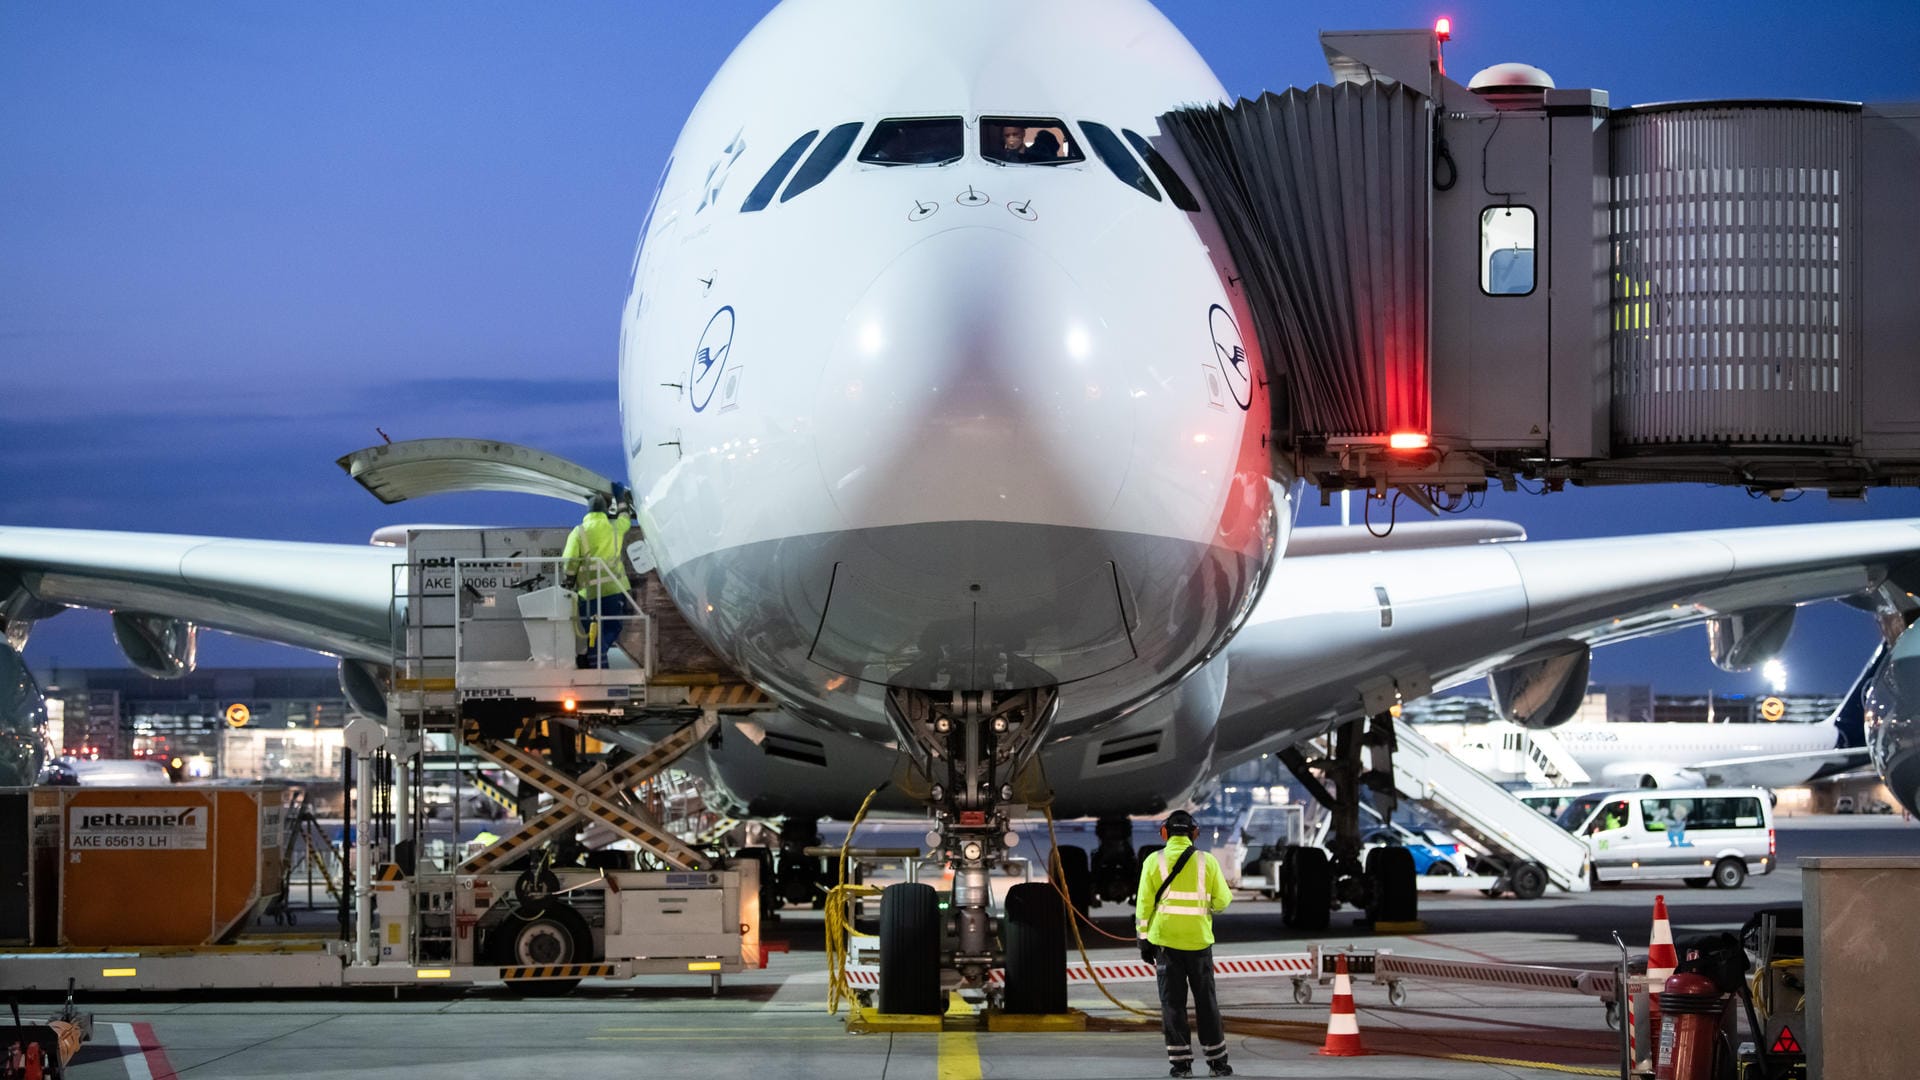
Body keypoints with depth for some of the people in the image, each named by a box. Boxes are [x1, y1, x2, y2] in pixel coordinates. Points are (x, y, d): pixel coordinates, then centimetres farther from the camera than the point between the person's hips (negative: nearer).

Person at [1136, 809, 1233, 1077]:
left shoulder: (1154, 861, -3)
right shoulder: (1207, 861, -2)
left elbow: (1144, 904, -3)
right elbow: (1222, 900, 1)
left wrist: (1144, 939, 4)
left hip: (1165, 939, -1)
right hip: (1198, 940, 1)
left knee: (1172, 1001, 5)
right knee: (1206, 1000, 11)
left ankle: (1180, 1062, 3)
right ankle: (1217, 1061, 15)